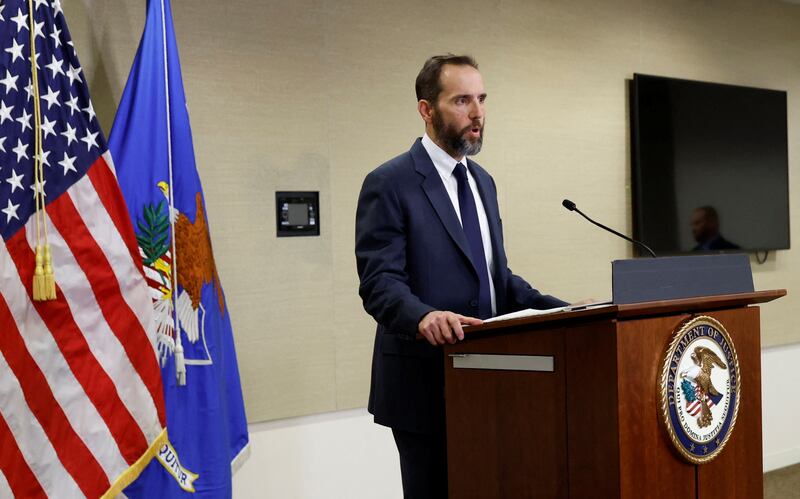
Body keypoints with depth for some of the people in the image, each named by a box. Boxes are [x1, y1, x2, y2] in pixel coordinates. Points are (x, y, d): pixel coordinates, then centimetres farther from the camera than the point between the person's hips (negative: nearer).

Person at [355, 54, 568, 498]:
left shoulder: (482, 181, 14)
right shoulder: (389, 184, -11)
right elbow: (379, 283, -19)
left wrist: (559, 310, 3)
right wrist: (424, 317, -39)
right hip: (425, 382, -7)